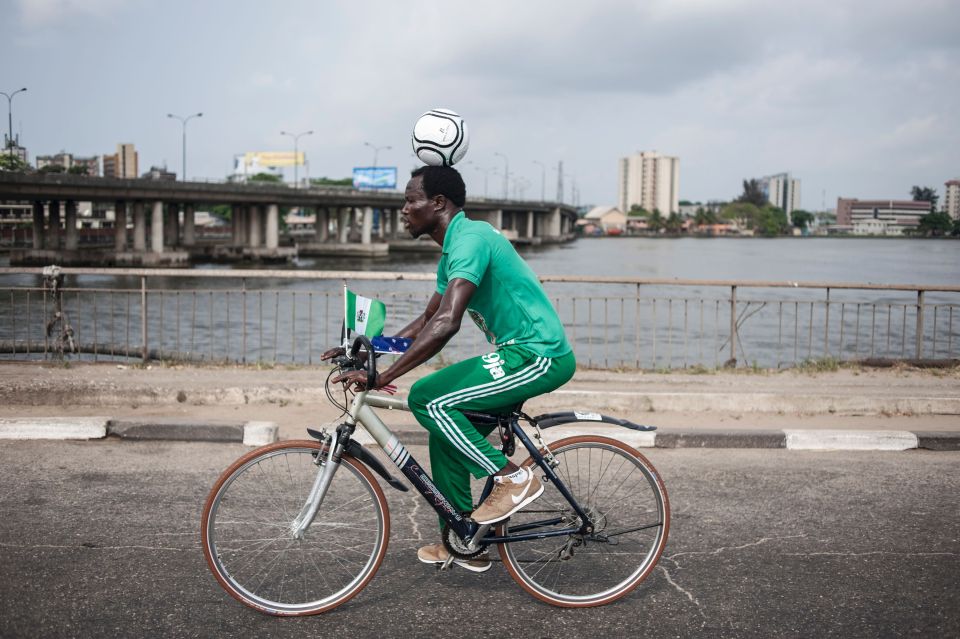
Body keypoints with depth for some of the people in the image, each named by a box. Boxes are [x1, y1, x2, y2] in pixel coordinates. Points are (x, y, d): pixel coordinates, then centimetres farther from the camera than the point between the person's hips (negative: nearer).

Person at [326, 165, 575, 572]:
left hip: (539, 356, -10)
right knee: (447, 433, 10)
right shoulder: (453, 252, 15)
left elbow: (446, 322, -30)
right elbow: (427, 321, 23)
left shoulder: (470, 239, -17)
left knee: (427, 399, -17)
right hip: (524, 354, 10)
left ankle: (513, 478, -8)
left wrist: (383, 376, -30)